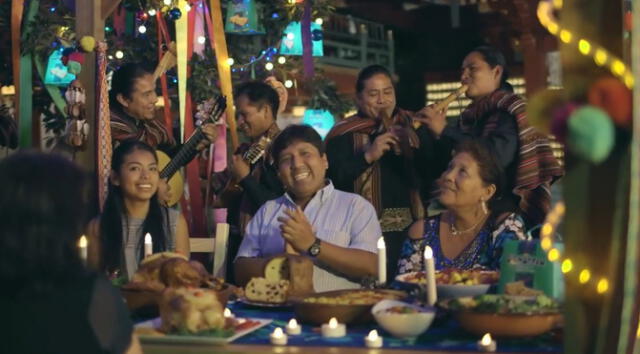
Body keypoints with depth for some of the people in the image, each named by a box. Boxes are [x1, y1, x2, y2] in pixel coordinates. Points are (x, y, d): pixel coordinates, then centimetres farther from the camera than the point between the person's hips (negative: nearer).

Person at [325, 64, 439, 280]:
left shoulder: (413, 127, 14)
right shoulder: (344, 134, 4)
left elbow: (433, 170, 10)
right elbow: (332, 178, -7)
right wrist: (368, 156, -16)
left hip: (412, 225, 3)